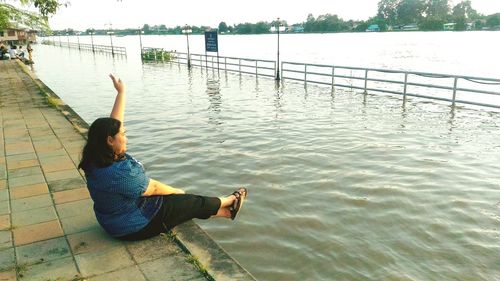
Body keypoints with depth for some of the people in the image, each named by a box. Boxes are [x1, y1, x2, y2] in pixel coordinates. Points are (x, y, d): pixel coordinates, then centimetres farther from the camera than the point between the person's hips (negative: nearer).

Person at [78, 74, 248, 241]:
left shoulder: (96, 160, -9)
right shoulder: (120, 172, -35)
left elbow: (114, 123, 1)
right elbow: (153, 187, -20)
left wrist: (121, 92, 8)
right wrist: (177, 191, -2)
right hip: (136, 226, -9)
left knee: (186, 202, 18)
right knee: (192, 202, 8)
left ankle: (227, 212, 33)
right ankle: (231, 200, 32)